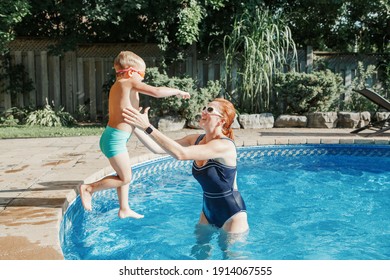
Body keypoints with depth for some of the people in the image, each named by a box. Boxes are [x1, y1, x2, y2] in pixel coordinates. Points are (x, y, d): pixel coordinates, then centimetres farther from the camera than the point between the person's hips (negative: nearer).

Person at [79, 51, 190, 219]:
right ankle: (88, 188, 10)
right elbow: (157, 92, -19)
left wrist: (146, 138, 27)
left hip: (114, 137, 10)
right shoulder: (130, 82, -10)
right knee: (125, 178, 2)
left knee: (125, 174, 19)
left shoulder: (116, 86, 18)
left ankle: (124, 209, 29)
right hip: (115, 138, -10)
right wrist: (177, 91, -1)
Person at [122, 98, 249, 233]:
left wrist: (148, 127, -38)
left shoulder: (225, 145, -26)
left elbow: (181, 154, -37)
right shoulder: (195, 140, -3)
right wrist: (136, 127, -16)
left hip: (232, 215, -7)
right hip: (208, 210, 7)